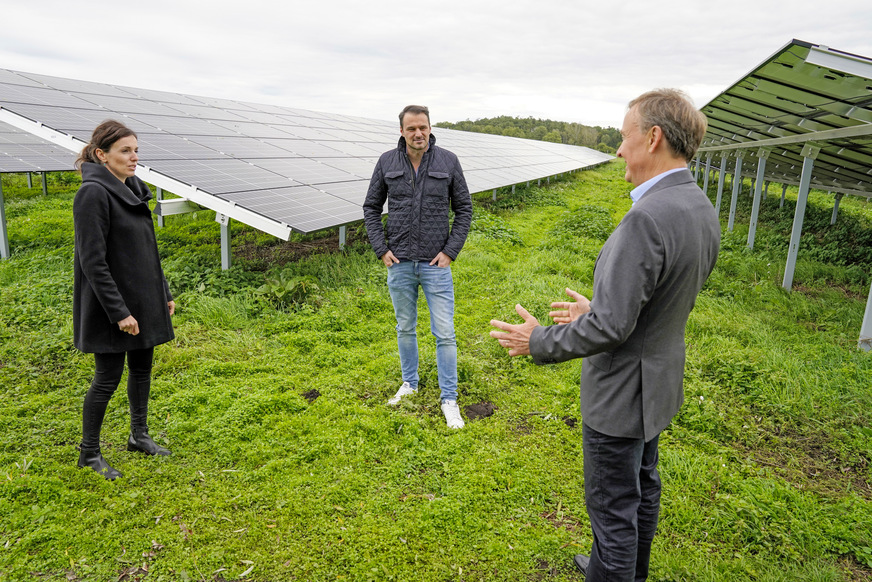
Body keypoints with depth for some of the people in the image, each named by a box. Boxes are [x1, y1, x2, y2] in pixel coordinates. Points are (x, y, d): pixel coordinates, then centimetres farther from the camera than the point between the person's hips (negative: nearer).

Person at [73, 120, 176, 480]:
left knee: (142, 368, 17)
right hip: (112, 305, -8)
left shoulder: (132, 188, 8)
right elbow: (93, 261, -20)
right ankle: (89, 453, 21)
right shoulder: (93, 193, -17)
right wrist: (118, 312, -21)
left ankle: (139, 436, 34)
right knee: (108, 378, 3)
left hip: (143, 300, 8)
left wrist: (163, 294, 14)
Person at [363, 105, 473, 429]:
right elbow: (371, 208, 8)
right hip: (399, 263, 2)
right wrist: (381, 249, -1)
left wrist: (450, 251, -5)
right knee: (405, 328, 16)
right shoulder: (387, 162, 0)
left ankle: (449, 399, 13)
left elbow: (464, 208, 2)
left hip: (436, 263, -2)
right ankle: (409, 383, 37)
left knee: (444, 333, 0)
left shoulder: (448, 161, -3)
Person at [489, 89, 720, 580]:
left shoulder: (648, 218, -31)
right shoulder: (704, 212, 0)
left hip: (622, 392, -10)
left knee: (612, 505, 9)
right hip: (659, 379, 10)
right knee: (642, 485, 27)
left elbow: (611, 327, -30)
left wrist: (538, 342, -15)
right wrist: (596, 309, 16)